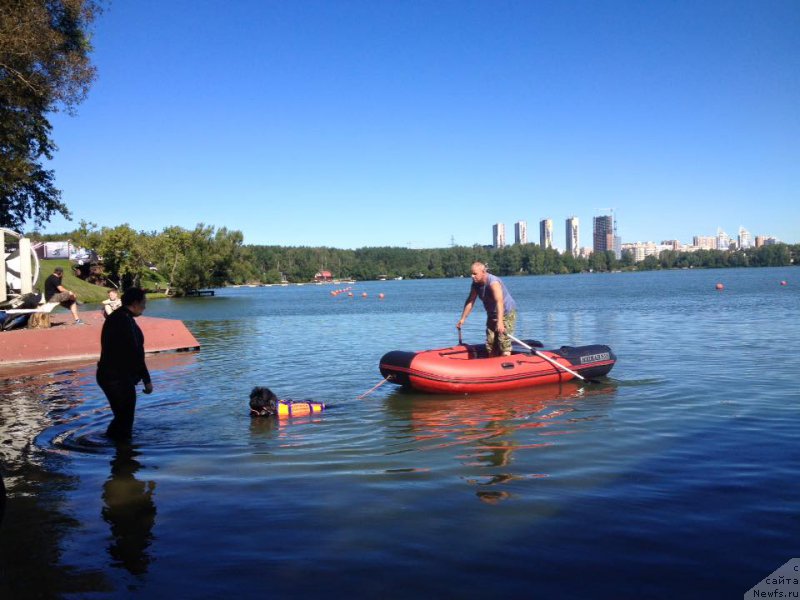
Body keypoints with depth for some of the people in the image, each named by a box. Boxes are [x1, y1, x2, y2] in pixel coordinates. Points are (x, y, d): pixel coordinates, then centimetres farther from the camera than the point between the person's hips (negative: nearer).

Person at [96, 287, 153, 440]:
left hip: (110, 376, 10)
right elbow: (134, 353, -22)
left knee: (122, 417, 20)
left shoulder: (115, 317, 14)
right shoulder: (124, 320, -19)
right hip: (118, 378, -10)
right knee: (124, 421, -3)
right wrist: (147, 379, -18)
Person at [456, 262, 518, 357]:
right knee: (490, 345, 8)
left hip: (507, 313, -8)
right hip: (492, 315, 8)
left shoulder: (493, 282, -28)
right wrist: (463, 319, 7)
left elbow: (499, 301, -39)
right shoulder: (475, 284, -3)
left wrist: (500, 321, -50)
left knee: (504, 343, -13)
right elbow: (470, 301, 5)